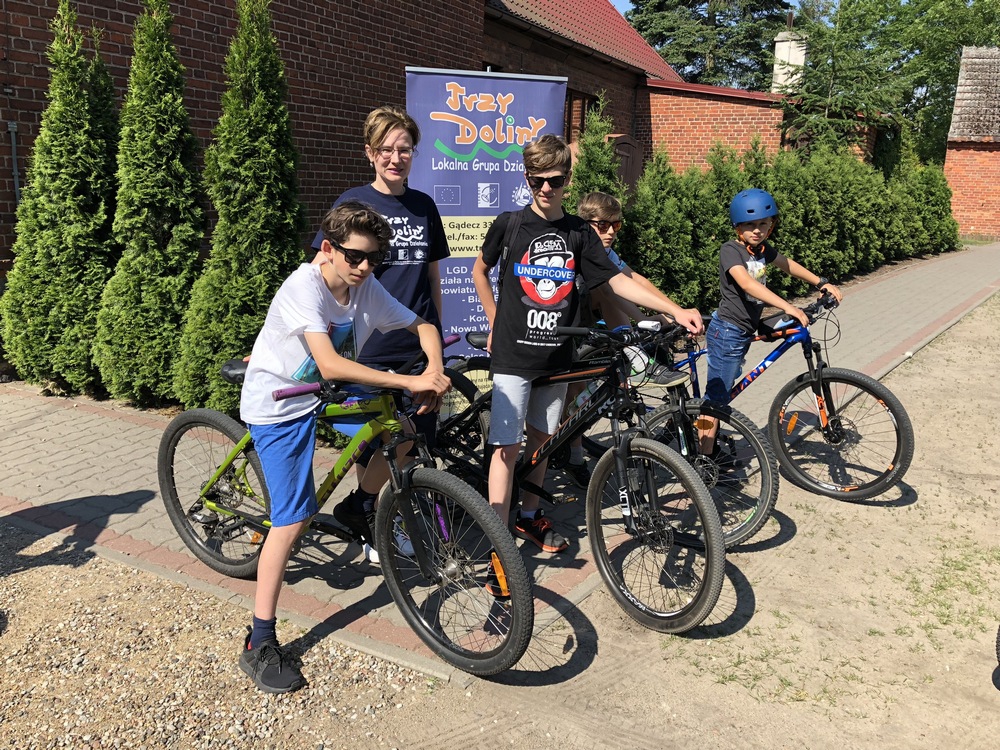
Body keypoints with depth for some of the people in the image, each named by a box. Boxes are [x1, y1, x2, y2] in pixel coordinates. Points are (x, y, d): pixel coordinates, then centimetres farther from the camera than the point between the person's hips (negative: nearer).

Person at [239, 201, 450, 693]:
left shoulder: (367, 289, -7)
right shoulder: (304, 287, -27)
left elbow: (423, 327, 1)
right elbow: (331, 364, -38)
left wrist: (434, 371, -21)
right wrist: (410, 382, -41)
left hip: (324, 395, 7)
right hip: (278, 406, -7)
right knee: (294, 519, -12)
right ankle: (259, 645, -1)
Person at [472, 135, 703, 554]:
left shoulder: (578, 233, 4)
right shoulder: (509, 225, -3)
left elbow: (618, 282, -1)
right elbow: (479, 271, 11)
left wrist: (676, 310, -11)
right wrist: (496, 324, 6)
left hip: (556, 356, 4)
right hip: (513, 354, -3)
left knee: (541, 438, 15)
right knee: (508, 446, -4)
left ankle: (529, 517, 33)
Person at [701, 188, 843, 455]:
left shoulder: (762, 249, 7)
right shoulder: (730, 250, -18)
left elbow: (787, 264, 26)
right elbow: (747, 284, -34)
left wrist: (821, 282, 21)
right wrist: (787, 307, -42)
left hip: (743, 332, 9)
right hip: (727, 333, -9)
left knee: (720, 393, 17)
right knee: (716, 398, -5)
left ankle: (709, 447, 29)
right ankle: (706, 458, 2)